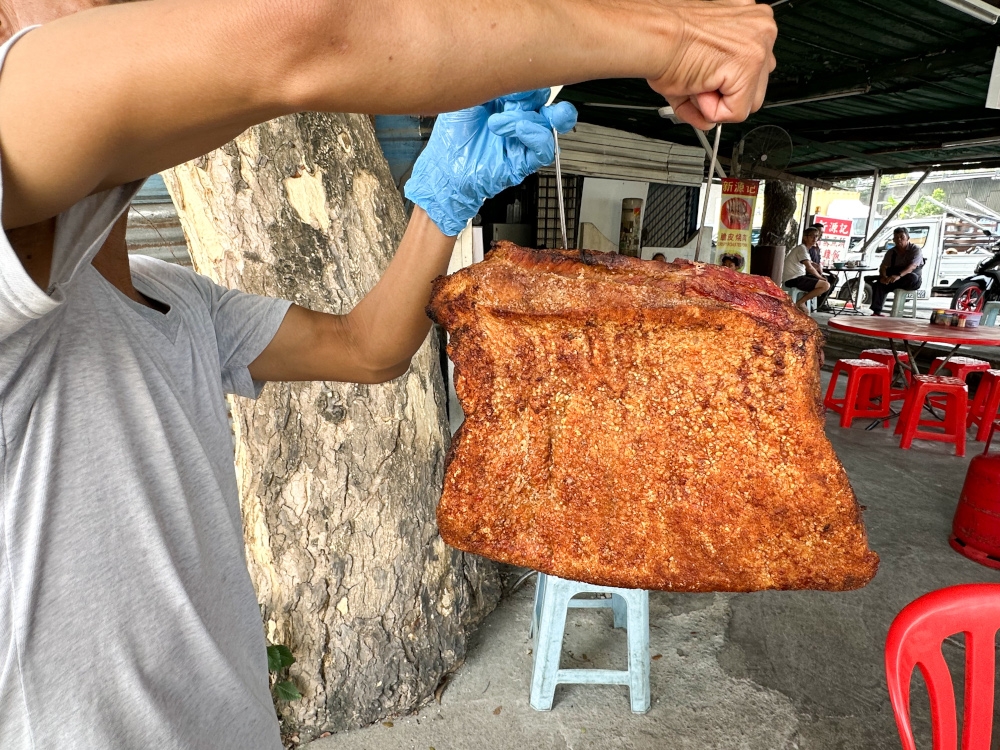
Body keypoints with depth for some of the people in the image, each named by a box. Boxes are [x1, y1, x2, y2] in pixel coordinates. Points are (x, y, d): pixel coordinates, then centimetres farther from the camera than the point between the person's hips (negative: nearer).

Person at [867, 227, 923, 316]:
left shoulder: (915, 250, -5)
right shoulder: (890, 252, 10)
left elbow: (912, 266, -23)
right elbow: (883, 266, -1)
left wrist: (898, 275, -44)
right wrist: (884, 276, -27)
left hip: (910, 282, -3)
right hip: (893, 279, 3)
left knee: (913, 277, -39)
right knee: (879, 284, -28)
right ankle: (876, 312, -36)